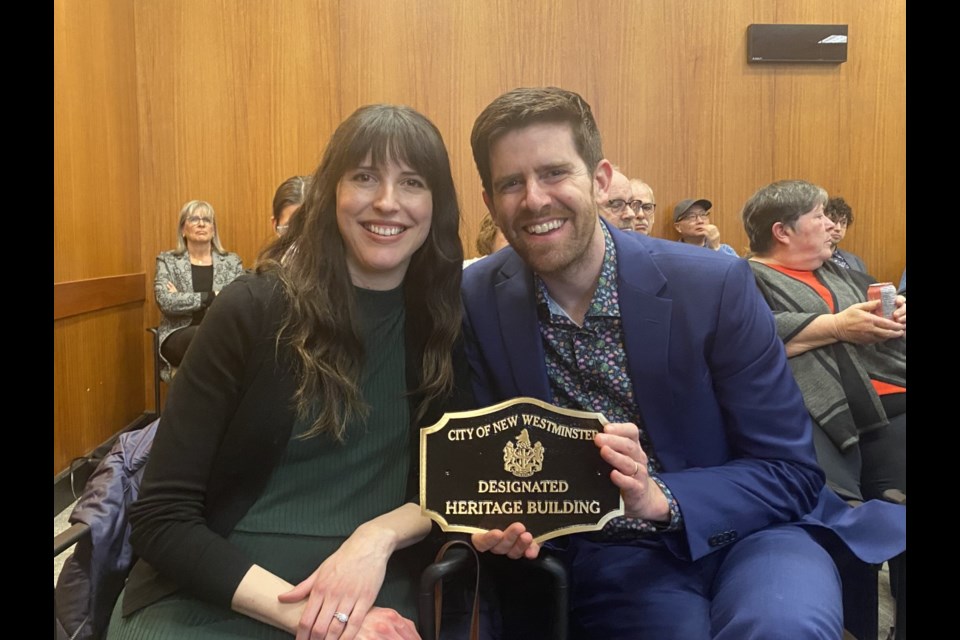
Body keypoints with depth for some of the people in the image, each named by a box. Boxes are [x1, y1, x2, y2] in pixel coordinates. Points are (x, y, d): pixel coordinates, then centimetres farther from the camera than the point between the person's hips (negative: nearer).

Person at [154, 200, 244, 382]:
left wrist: (183, 299, -7)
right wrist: (212, 297, -10)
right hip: (179, 336, -1)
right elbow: (166, 302, -8)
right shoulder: (167, 261, 10)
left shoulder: (232, 262, 12)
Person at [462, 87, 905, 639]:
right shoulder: (478, 301, -7)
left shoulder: (715, 285, -14)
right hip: (613, 553, 0)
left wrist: (659, 498, -25)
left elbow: (792, 471, -9)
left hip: (746, 533, 1)